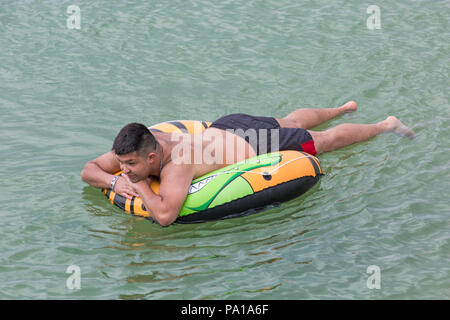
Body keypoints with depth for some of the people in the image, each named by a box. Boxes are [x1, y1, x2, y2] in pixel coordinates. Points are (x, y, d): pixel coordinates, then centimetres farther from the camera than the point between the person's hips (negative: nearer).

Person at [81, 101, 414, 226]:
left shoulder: (177, 162, -45)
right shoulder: (136, 146, -23)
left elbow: (165, 214, -57)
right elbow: (88, 170, -12)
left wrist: (142, 188, -40)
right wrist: (114, 181, -32)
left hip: (256, 145, -7)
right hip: (228, 126, 7)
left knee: (324, 141, 17)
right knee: (290, 123, 35)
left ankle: (384, 125, 41)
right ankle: (342, 109, 62)